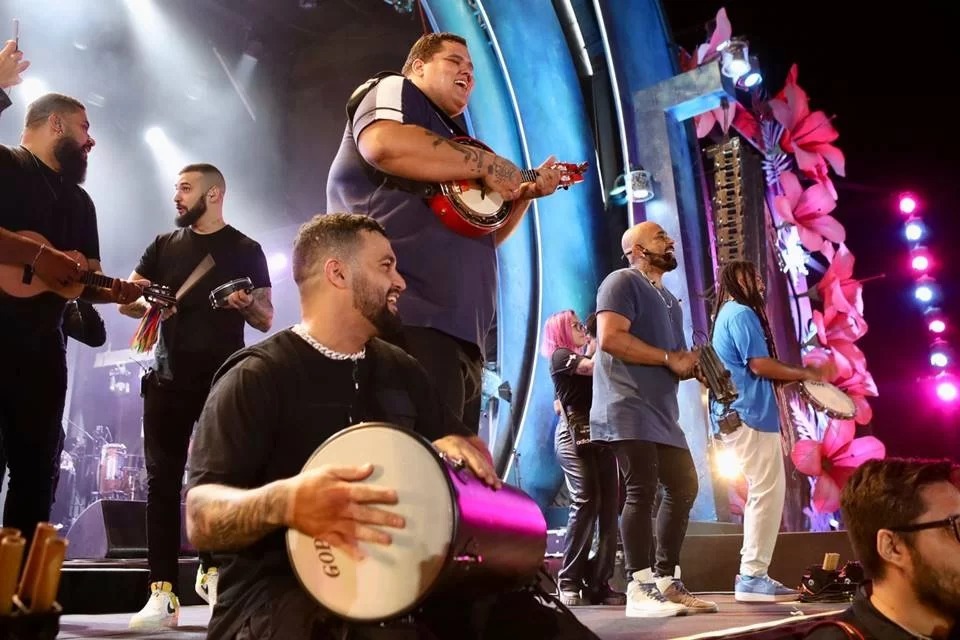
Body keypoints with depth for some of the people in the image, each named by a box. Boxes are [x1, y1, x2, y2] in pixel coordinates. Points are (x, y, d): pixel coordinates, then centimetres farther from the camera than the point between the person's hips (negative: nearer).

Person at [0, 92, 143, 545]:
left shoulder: (79, 201, 20)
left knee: (37, 469, 8)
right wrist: (37, 254, -20)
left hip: (41, 342, 7)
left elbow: (88, 279, 17)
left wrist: (116, 291, -3)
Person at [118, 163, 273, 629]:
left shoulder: (246, 250, 4)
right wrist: (147, 304, -12)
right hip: (169, 379, 3)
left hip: (224, 382, -2)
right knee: (162, 481, -2)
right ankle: (162, 592, -2)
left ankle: (212, 570, 18)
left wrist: (248, 304, -20)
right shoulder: (164, 245, 13)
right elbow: (126, 299, 11)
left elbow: (267, 320, 3)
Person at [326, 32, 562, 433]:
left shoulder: (450, 136, 32)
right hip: (404, 316, -9)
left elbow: (482, 236, 35)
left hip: (458, 325, 10)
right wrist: (488, 164, -9)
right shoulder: (396, 91, 9)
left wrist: (526, 193, 20)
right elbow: (386, 144, -17)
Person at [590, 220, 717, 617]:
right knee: (642, 491, -13)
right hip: (629, 409, -10)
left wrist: (692, 365, 3)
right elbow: (610, 337, -19)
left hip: (661, 411, 10)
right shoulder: (622, 282, -4)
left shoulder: (669, 301, 23)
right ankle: (640, 589, -8)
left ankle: (666, 581, 17)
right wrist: (669, 358, -15)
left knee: (683, 487, 10)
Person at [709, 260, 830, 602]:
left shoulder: (729, 314, 23)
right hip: (749, 416, -11)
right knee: (767, 493, -10)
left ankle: (752, 573, 15)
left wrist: (796, 377, 17)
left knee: (762, 494, 13)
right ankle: (753, 577, -8)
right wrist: (804, 374, -4)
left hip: (741, 415, 11)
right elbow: (760, 365, -17)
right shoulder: (741, 314, -9)